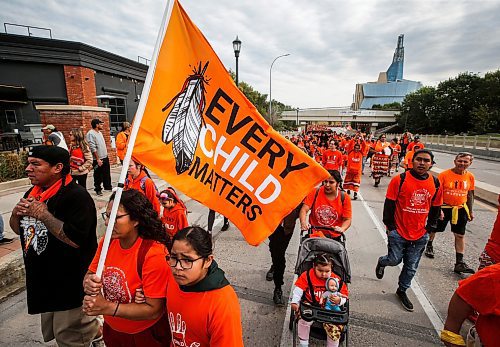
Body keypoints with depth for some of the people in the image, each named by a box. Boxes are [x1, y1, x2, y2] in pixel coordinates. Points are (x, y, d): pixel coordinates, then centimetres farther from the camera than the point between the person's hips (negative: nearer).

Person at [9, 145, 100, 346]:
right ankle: (95, 329, 47)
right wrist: (16, 213, -7)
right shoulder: (33, 192, 5)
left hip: (70, 283, -9)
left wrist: (43, 214, -27)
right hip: (42, 280, 9)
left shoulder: (76, 196, -23)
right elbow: (18, 230, 14)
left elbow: (75, 240, -29)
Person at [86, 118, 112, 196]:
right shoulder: (91, 133, -15)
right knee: (98, 176, 3)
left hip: (105, 157, 8)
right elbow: (93, 148, -20)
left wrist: (105, 155, 16)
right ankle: (98, 190, 15)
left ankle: (108, 187, 30)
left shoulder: (100, 132, 12)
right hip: (98, 159, -8)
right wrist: (98, 159, -21)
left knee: (107, 174, 17)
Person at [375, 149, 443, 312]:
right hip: (398, 231, -3)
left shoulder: (435, 184, 2)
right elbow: (389, 204, -8)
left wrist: (429, 228, 9)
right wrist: (390, 226, -7)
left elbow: (435, 208, 12)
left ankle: (402, 290, 35)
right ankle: (382, 262, 40)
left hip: (420, 235, 4)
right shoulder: (399, 180, -12)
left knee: (411, 267, 13)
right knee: (395, 260, 5)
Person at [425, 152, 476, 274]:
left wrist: (470, 211, 13)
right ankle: (429, 245, 42)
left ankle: (459, 263, 14)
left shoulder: (470, 177, -1)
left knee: (460, 235, 6)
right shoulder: (444, 175, -14)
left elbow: (470, 195, 10)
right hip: (444, 208, -3)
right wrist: (438, 209, -16)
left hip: (460, 209, 4)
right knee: (433, 229, 14)